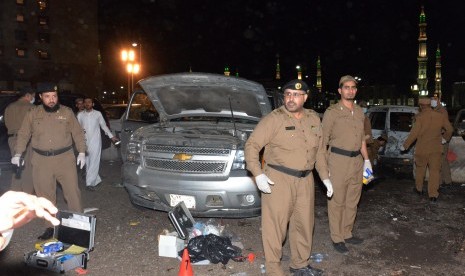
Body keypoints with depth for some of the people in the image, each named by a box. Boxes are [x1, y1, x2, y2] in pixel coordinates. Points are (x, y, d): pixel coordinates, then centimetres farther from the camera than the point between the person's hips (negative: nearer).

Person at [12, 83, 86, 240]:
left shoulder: (67, 112, 2)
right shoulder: (33, 114, 5)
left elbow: (78, 133, 5)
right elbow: (23, 135, 11)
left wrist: (81, 152, -2)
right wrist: (18, 154, 4)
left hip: (65, 158, -1)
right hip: (41, 161, 2)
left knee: (72, 191, -2)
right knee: (45, 195, 8)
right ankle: (51, 226, 21)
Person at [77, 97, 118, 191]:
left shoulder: (98, 114, 2)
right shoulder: (80, 115, 7)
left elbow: (104, 126, 9)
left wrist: (111, 136, 6)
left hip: (95, 142, -3)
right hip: (84, 142, 3)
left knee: (94, 162, -9)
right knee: (88, 163, 7)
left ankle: (90, 183, -8)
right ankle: (96, 180, 21)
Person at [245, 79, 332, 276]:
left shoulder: (314, 119, 9)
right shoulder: (273, 119, -10)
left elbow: (319, 151, 18)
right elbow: (252, 145, -12)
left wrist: (325, 177, 15)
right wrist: (258, 173, -22)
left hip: (305, 180, 6)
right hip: (278, 179, -6)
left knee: (304, 223, 16)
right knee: (275, 225, -2)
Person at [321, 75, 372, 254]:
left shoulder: (359, 112, 14)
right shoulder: (332, 112, -5)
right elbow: (323, 140, -6)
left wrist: (366, 160, 16)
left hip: (357, 160, 6)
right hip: (338, 160, -6)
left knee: (352, 201, 13)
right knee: (337, 201, -1)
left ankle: (347, 234, 27)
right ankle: (337, 238, 10)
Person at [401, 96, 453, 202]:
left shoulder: (420, 117, -14)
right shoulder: (440, 116, -2)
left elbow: (414, 134, -15)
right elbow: (450, 129, 6)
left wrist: (405, 145, -6)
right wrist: (445, 138, 24)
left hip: (422, 149, -2)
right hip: (436, 149, 2)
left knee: (420, 169, 17)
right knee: (435, 171, 6)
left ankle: (419, 189, 32)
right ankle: (433, 194, 2)